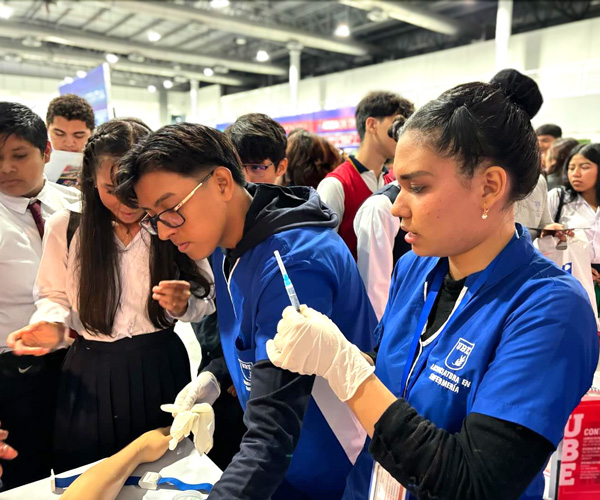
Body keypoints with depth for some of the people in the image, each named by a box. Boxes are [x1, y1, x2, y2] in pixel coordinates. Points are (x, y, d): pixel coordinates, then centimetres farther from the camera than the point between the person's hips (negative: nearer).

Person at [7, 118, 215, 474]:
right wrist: (51, 325, -17)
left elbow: (206, 302, -2)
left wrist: (183, 306, -23)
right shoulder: (65, 226, -6)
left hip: (161, 367, 0)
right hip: (91, 372, 1)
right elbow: (54, 298, 3)